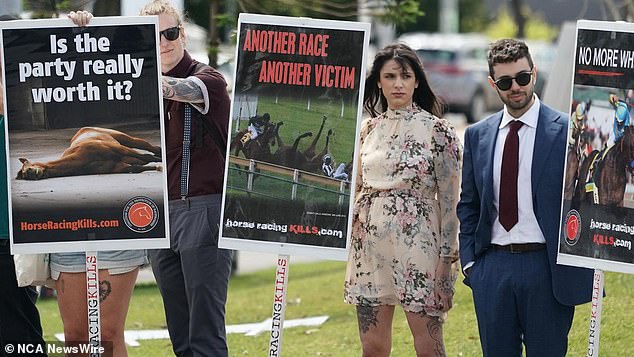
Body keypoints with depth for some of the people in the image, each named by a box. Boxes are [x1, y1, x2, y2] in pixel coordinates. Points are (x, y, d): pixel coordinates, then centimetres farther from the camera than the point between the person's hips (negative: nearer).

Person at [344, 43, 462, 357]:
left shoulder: (437, 130, -4)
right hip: (371, 245, 5)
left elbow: (449, 198, -5)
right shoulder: (369, 128, 11)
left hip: (416, 243, -5)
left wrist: (448, 256, -8)